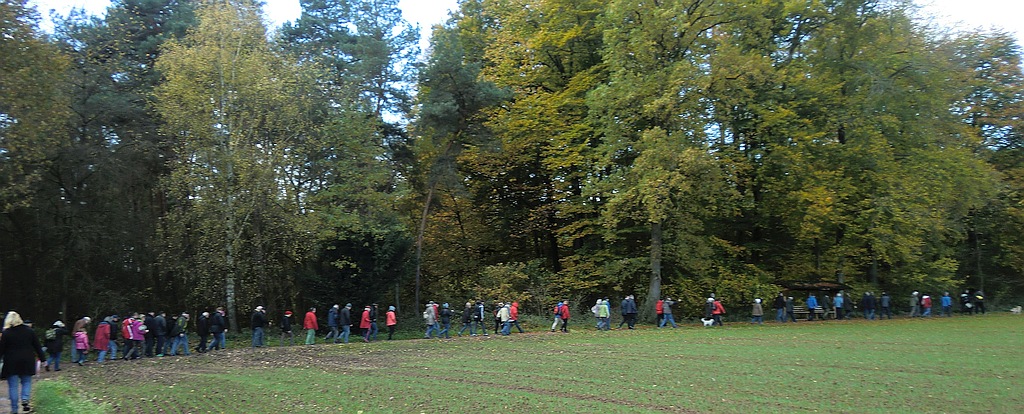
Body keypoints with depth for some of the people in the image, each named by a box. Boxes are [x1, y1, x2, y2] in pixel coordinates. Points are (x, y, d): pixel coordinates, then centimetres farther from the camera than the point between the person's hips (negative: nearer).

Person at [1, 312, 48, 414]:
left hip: (11, 363, -2)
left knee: (13, 385, 5)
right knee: (26, 381, 17)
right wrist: (42, 358, 11)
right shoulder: (29, 331, 2)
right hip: (27, 362, 2)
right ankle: (25, 400, -6)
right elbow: (37, 346, 5)